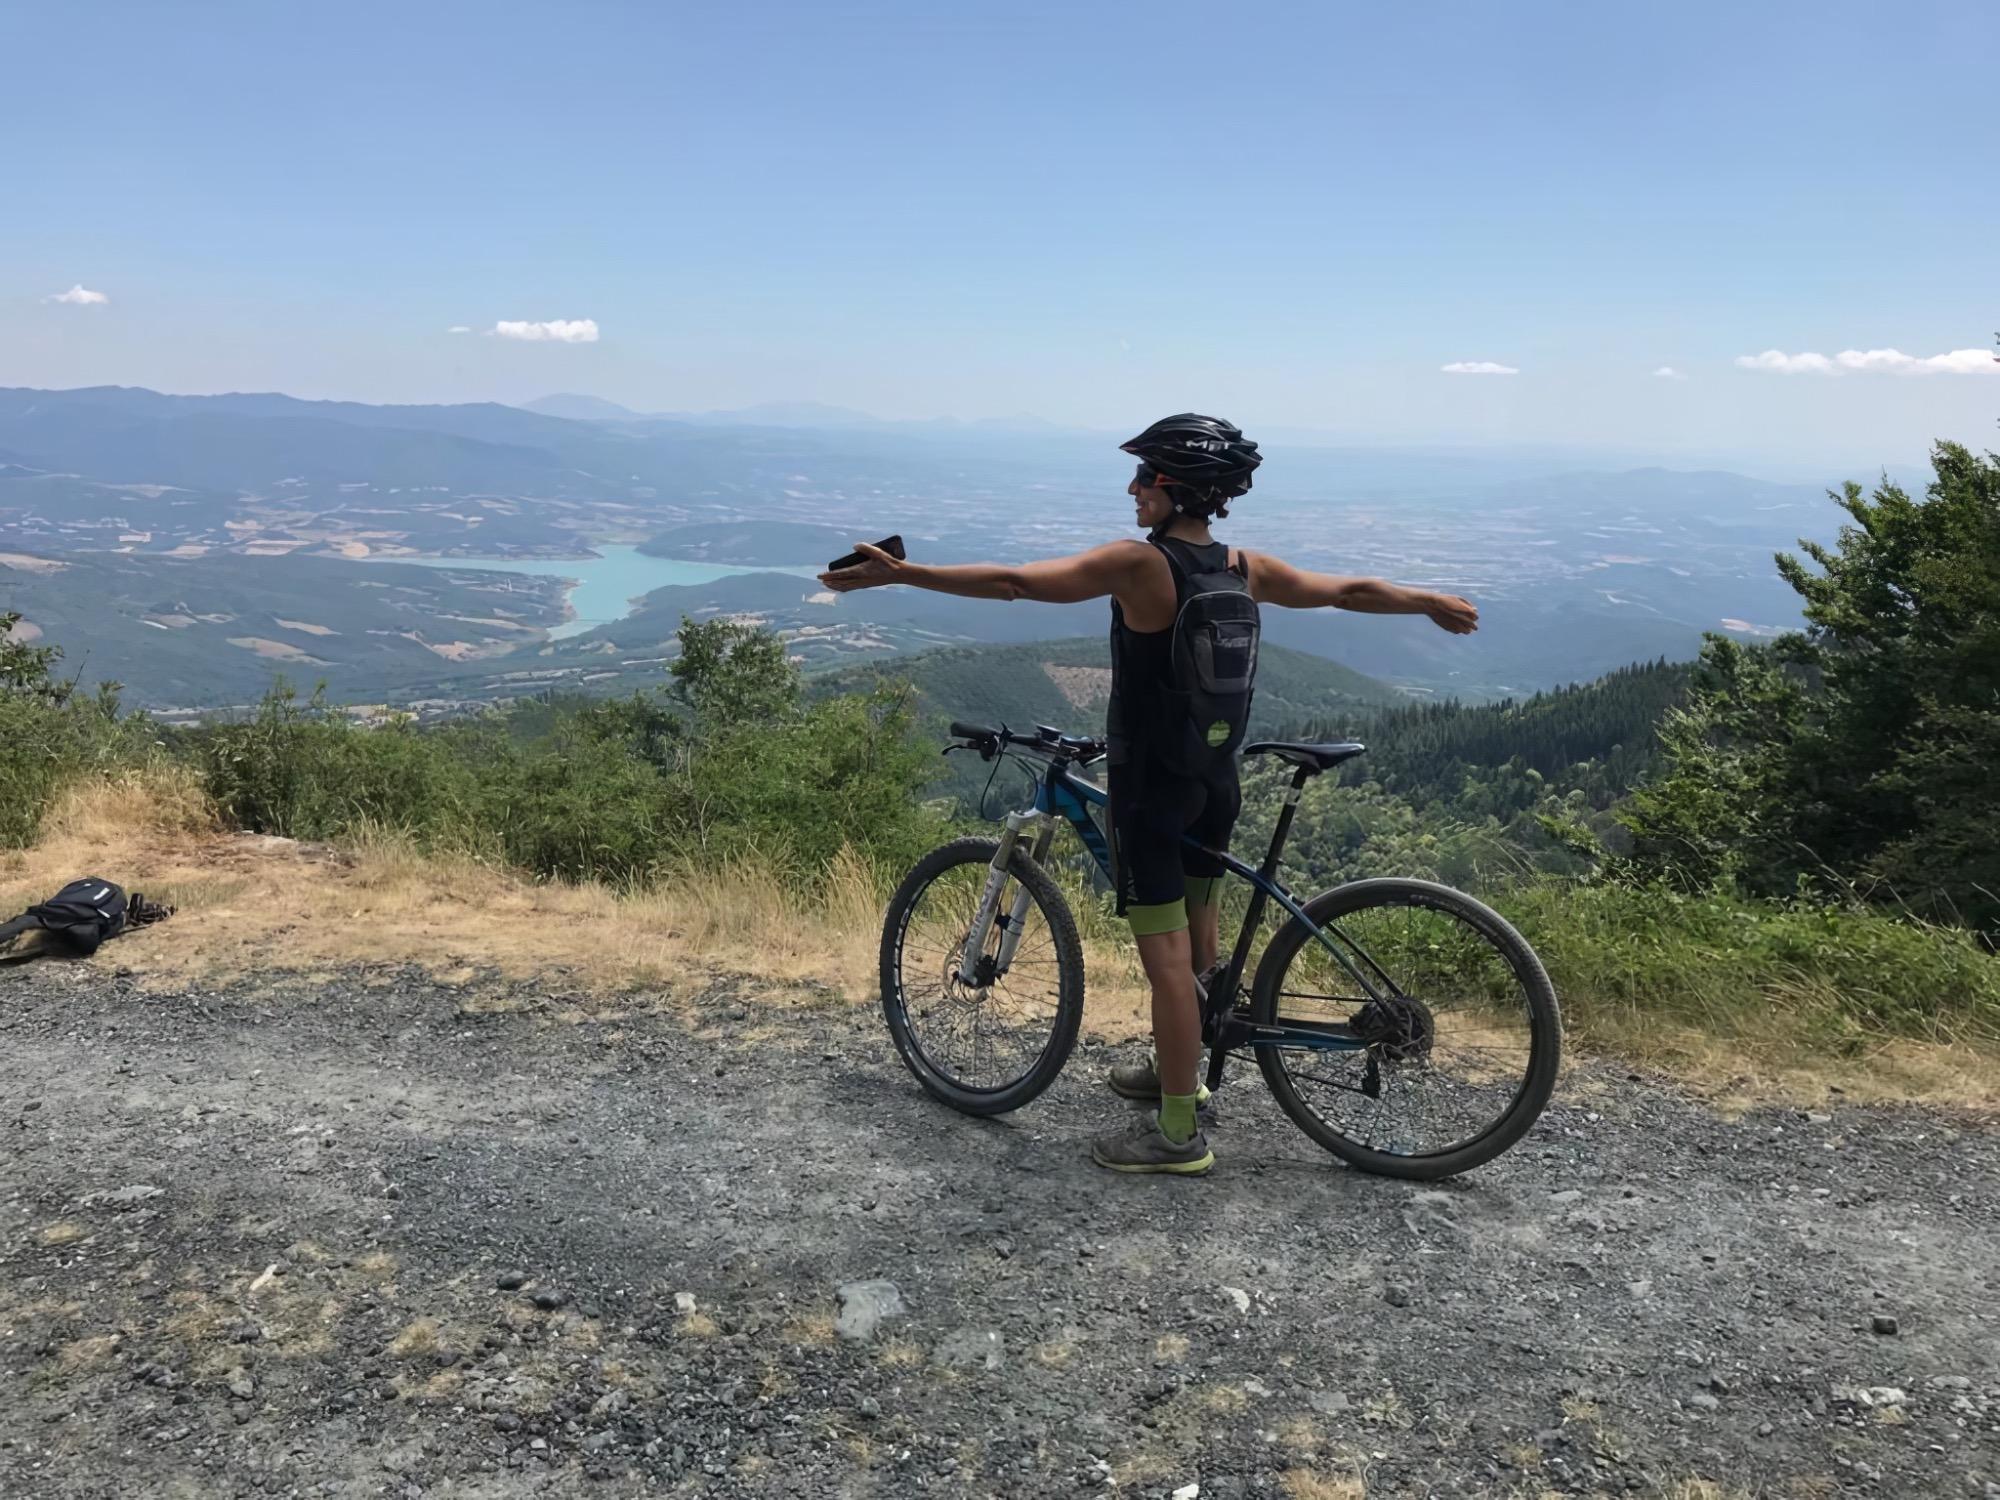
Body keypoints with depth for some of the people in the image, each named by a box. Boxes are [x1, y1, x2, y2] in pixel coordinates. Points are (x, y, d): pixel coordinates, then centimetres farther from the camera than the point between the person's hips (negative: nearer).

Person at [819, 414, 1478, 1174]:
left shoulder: (1138, 564, -20)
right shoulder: (1247, 568, 0)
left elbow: (1012, 582, -24)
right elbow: (1353, 590, 12)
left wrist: (899, 572, -20)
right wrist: (1433, 603, 30)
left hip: (1151, 785, -7)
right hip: (1214, 781, 7)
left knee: (1166, 956, -1)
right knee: (1197, 939, 20)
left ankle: (1179, 1133, 8)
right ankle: (1177, 1069, 39)